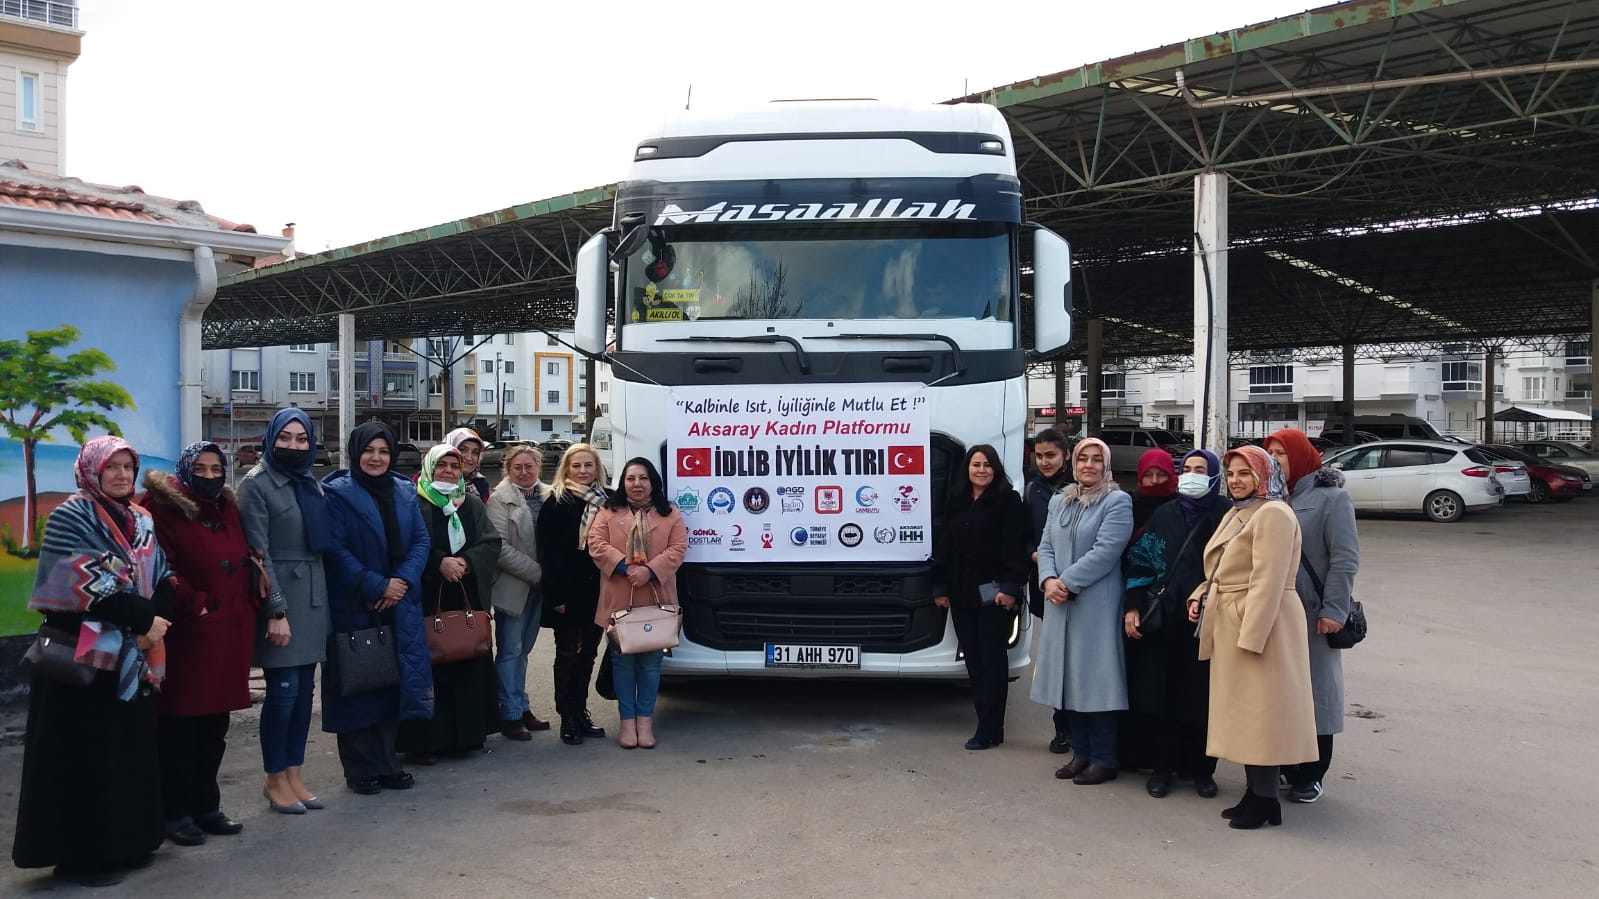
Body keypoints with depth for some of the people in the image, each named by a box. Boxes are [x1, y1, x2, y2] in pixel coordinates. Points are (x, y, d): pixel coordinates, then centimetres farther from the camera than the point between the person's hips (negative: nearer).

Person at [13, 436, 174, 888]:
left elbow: (162, 580, 10)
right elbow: (88, 583, -17)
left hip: (132, 658, 7)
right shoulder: (71, 516, -6)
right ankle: (79, 854, 5)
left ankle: (126, 840, 20)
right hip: (84, 657, -7)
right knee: (84, 758, -3)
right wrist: (143, 617, -17)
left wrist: (153, 622, -9)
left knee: (131, 751, 10)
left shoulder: (142, 522, 14)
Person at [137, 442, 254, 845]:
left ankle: (206, 806, 22)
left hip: (229, 635, 7)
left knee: (214, 727, 12)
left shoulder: (228, 509, 16)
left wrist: (247, 609, 8)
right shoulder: (162, 507, -6)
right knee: (178, 726, 0)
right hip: (187, 634, -7)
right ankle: (175, 812, 10)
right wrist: (197, 606, -16)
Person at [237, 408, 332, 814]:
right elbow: (258, 553, -11)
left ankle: (294, 774, 17)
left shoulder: (312, 484, 14)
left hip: (313, 598, 6)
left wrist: (322, 599, 9)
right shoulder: (257, 484, -5)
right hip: (279, 597, -6)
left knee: (305, 690, 8)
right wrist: (276, 611, -15)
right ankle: (275, 780, 10)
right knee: (283, 690, -5)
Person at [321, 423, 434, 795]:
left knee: (394, 682, 7)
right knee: (358, 687, 2)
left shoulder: (405, 492, 10)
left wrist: (402, 581, -9)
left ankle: (385, 763, 19)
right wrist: (377, 587, -16)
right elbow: (336, 551, -12)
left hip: (399, 609, 5)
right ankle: (361, 769, 12)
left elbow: (421, 540, 6)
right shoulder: (338, 493, -5)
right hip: (354, 608, -5)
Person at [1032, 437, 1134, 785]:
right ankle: (1080, 753, 19)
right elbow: (1046, 546, 11)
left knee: (1095, 679, -4)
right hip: (1059, 604, 6)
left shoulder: (1117, 502, -4)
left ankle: (1103, 759, 4)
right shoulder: (1058, 502, 16)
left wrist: (1066, 583, -15)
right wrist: (1048, 580, -8)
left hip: (1096, 606, -6)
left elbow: (1105, 551, -14)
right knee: (1069, 678, 9)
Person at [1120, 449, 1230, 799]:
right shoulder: (1164, 515, 10)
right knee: (1160, 692, 4)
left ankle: (1201, 769, 17)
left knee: (1201, 695, 3)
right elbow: (1140, 560, 8)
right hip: (1163, 619, 3)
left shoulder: (1226, 515, 0)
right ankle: (1161, 767, 15)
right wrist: (1133, 606, -1)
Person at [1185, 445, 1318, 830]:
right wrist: (1200, 595, 5)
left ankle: (1265, 801, 3)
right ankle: (1255, 792, 21)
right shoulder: (1236, 514, 17)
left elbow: (1268, 581, -21)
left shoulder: (1273, 514, -14)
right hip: (1229, 626, 10)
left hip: (1261, 625, -10)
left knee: (1260, 712, -4)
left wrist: (1251, 634, -24)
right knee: (1243, 712, 13)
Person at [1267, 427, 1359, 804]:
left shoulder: (1331, 497, -5)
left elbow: (1345, 559, -10)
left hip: (1312, 615, -4)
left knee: (1313, 690, 3)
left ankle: (1310, 776, 13)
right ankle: (1281, 767, 18)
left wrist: (1334, 610, -15)